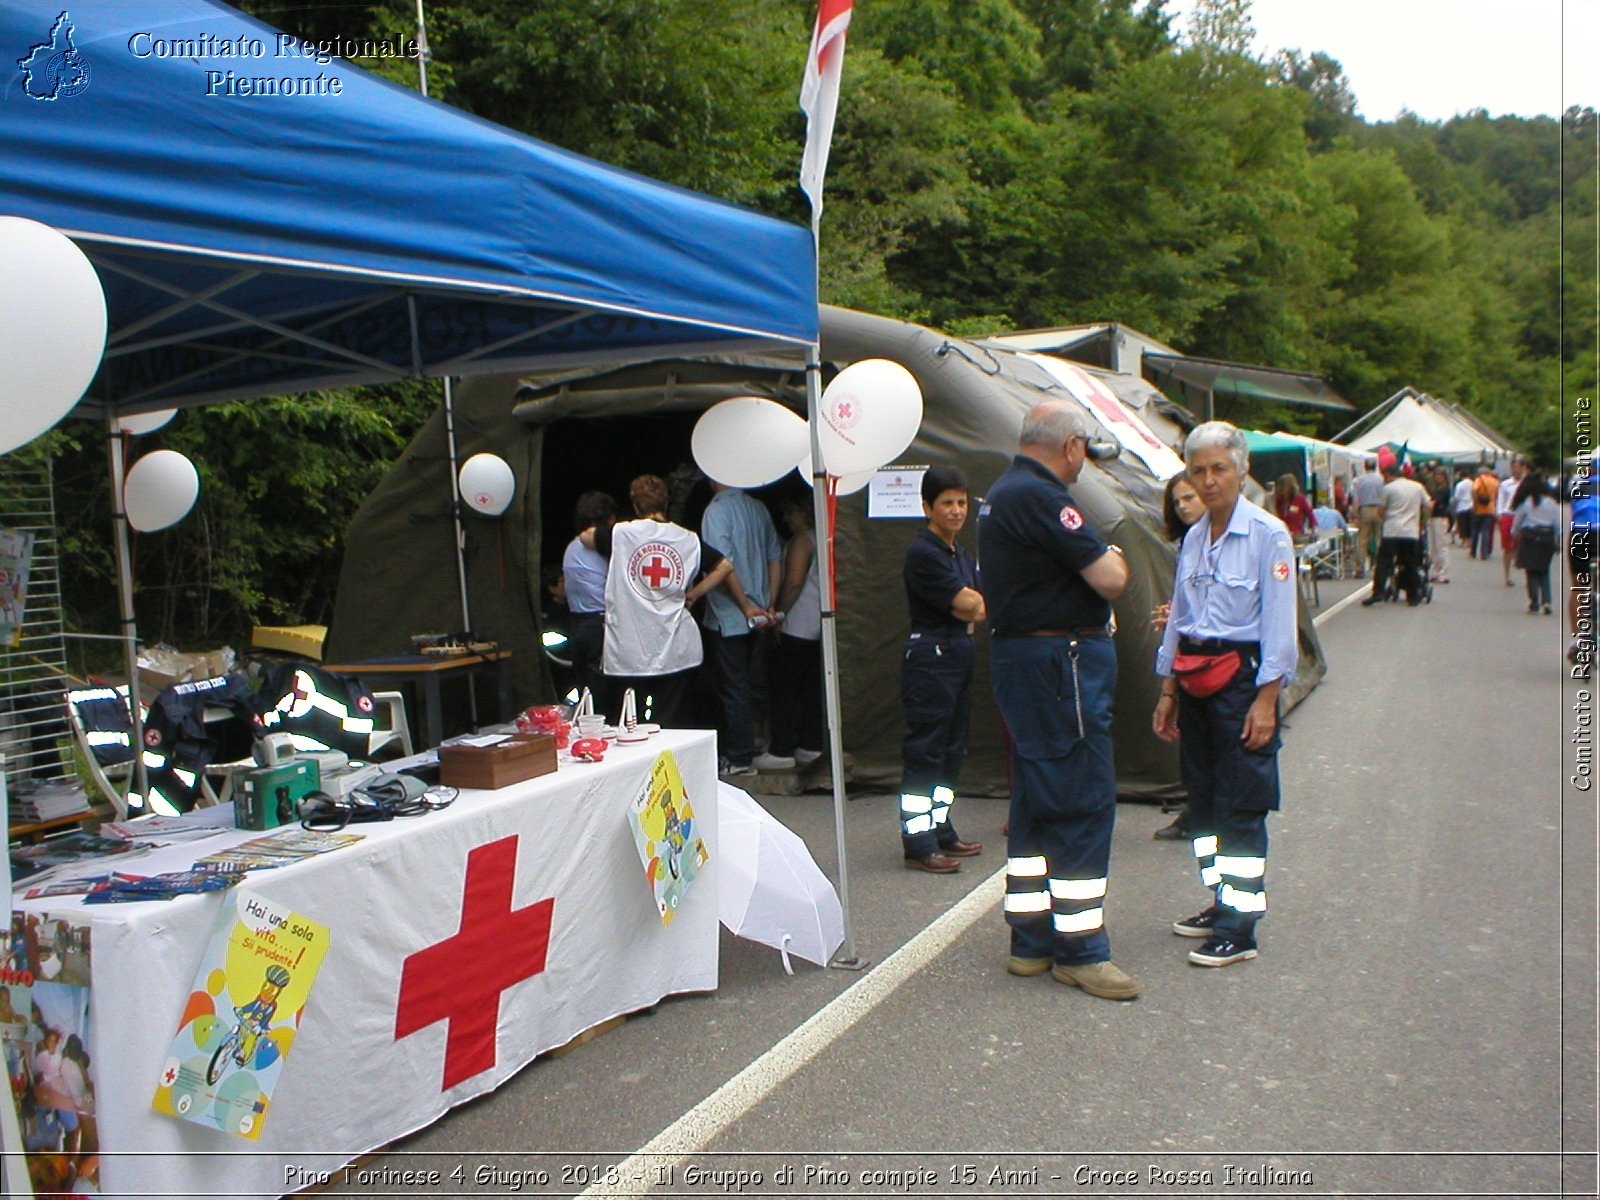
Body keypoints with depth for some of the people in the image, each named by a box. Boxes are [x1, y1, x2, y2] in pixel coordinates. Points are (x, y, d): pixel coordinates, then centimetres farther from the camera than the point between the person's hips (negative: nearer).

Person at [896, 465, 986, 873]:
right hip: (929, 658, -10)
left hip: (958, 655, 10)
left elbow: (975, 610, 10)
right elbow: (967, 605, -16)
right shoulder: (923, 552, -13)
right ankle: (919, 845, -3)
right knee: (924, 749, -6)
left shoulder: (959, 553, 16)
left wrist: (972, 605, -11)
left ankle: (940, 831, 25)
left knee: (951, 747, 14)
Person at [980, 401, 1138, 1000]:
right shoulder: (1040, 498, -17)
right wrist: (1113, 560, 4)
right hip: (1061, 662, -11)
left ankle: (1031, 941, 22)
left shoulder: (1002, 494, 16)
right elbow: (1110, 580, -18)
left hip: (1018, 654, 11)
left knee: (1037, 799, 14)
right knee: (1083, 800, -4)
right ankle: (1079, 950, 3)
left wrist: (1097, 560, 8)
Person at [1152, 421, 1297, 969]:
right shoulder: (1193, 538, 11)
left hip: (1243, 676, -7)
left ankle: (1240, 927, -1)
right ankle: (1221, 902, 25)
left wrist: (1266, 700, -16)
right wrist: (1168, 691, 15)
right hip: (1194, 681, 7)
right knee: (1203, 795, 12)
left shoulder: (1268, 534, -9)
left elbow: (1278, 623, -11)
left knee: (1241, 804, -5)